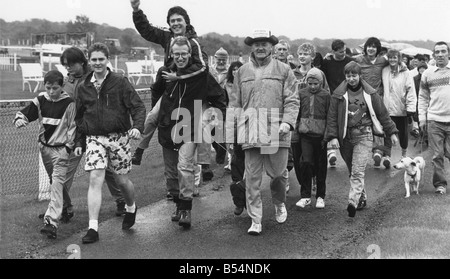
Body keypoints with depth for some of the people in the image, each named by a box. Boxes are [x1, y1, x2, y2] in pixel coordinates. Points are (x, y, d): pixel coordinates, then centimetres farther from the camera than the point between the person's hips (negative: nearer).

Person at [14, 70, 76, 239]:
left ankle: (51, 222, -21)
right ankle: (63, 209, 34)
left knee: (57, 184, -13)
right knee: (53, 183, 17)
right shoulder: (40, 100, 1)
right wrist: (19, 120, -17)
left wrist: (68, 147, -8)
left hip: (61, 149, -5)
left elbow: (73, 126, -5)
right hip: (44, 147, 5)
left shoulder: (68, 103, -10)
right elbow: (23, 113, 6)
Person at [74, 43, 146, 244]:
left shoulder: (120, 82, -3)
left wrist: (137, 126, -24)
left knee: (122, 180, 8)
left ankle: (131, 208, 40)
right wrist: (79, 142, 13)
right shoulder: (84, 87, 8)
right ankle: (93, 229, -8)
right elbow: (79, 117, 17)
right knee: (95, 179, -10)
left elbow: (138, 107, -7)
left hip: (119, 137, -2)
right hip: (94, 139, 2)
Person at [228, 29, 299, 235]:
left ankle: (279, 204, 38)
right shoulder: (242, 72, 12)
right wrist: (232, 128, 3)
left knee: (278, 172, 7)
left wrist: (287, 121, -13)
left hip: (276, 131, -1)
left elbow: (292, 100, 1)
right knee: (252, 177, 0)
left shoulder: (283, 70, 6)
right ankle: (255, 220, 8)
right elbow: (235, 103, 12)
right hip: (250, 131, 1)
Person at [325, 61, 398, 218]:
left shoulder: (370, 93, 3)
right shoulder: (339, 94, 3)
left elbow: (382, 114, 10)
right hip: (345, 136, 2)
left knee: (358, 171, -13)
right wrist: (333, 136, -8)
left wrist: (392, 132, 11)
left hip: (364, 135, -2)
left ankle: (353, 202, -18)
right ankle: (362, 199, 24)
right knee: (353, 171, 10)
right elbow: (332, 117, 2)